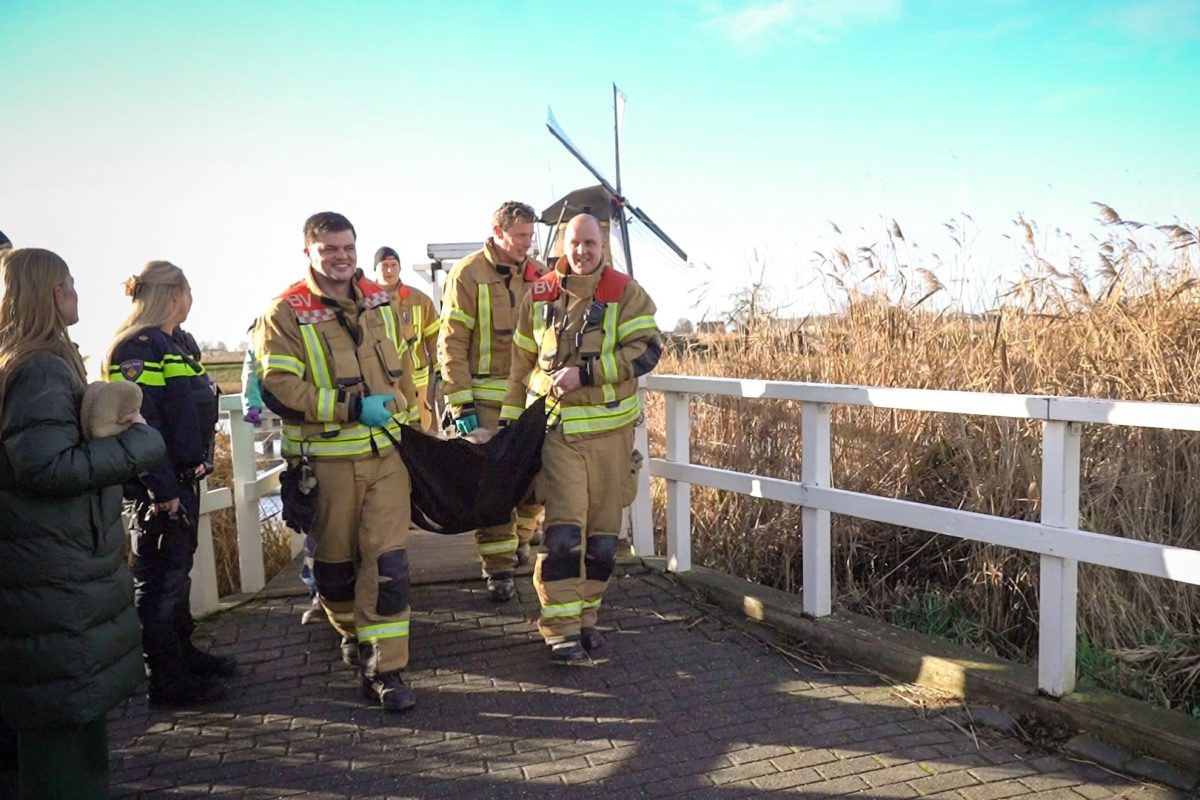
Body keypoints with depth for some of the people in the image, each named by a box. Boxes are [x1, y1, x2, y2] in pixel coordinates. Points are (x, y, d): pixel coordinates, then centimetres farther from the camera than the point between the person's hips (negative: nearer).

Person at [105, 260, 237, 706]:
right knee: (159, 581, 0)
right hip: (156, 486, -10)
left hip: (181, 478, 10)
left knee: (178, 571, 20)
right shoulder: (138, 347, -16)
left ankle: (184, 653, 34)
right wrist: (161, 490, -23)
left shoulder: (179, 342, 14)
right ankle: (165, 681, 10)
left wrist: (197, 465, 20)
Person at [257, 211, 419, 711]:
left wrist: (408, 422, 23)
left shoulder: (381, 302, 9)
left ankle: (383, 669, 3)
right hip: (327, 460, -3)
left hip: (386, 452, 3)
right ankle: (353, 632, 40)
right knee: (335, 562, 13)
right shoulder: (287, 313, -7)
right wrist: (353, 408, -20)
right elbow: (278, 389, -16)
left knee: (387, 560, -4)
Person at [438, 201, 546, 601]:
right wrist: (461, 404, -12)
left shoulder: (537, 275, 9)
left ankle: (521, 538, 33)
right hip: (486, 398, -4)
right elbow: (452, 345, -8)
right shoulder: (468, 275, -5)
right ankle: (498, 567, 9)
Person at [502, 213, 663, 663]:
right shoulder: (540, 297, 8)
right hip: (556, 428, 0)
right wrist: (511, 419, 12)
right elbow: (522, 363, 14)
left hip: (610, 429, 0)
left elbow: (646, 351, -12)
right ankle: (561, 629, -1)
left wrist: (585, 372, -19)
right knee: (563, 530, -9)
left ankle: (584, 616, 25)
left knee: (603, 532, 8)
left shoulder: (626, 294, 0)